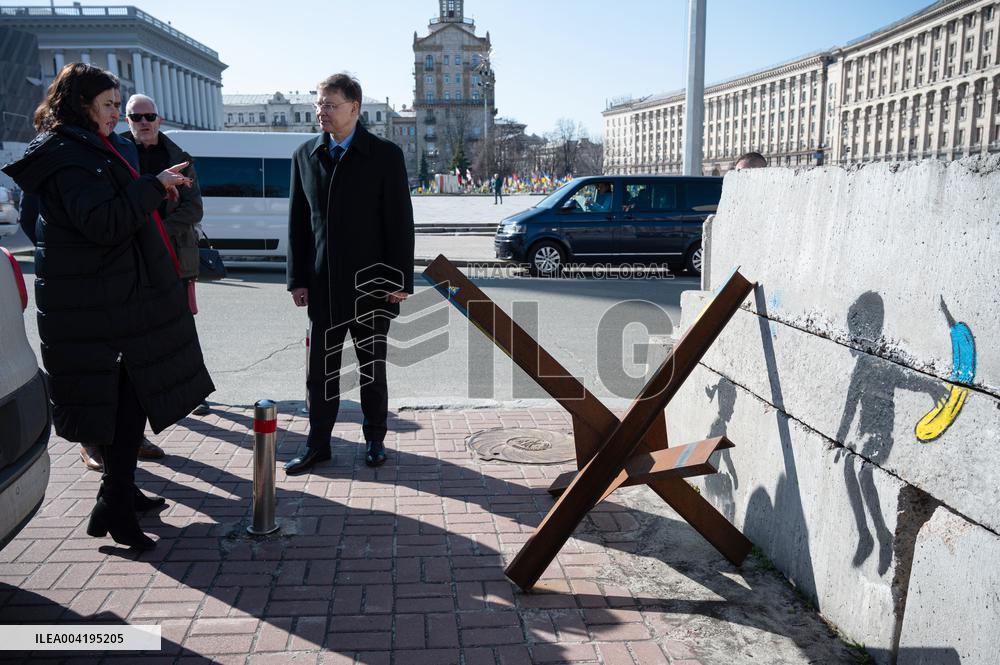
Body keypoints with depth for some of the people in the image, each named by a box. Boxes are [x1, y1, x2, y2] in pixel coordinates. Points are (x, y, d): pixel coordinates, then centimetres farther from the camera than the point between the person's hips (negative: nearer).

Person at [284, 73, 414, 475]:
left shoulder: (385, 155, -4)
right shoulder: (305, 156, 6)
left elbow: (400, 222, -6)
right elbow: (297, 223, 8)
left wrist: (400, 280, -10)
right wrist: (298, 280, 3)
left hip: (371, 285, -2)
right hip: (323, 286, 3)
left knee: (372, 368, 11)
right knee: (320, 370, 8)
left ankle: (374, 439, 26)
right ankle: (317, 445, 21)